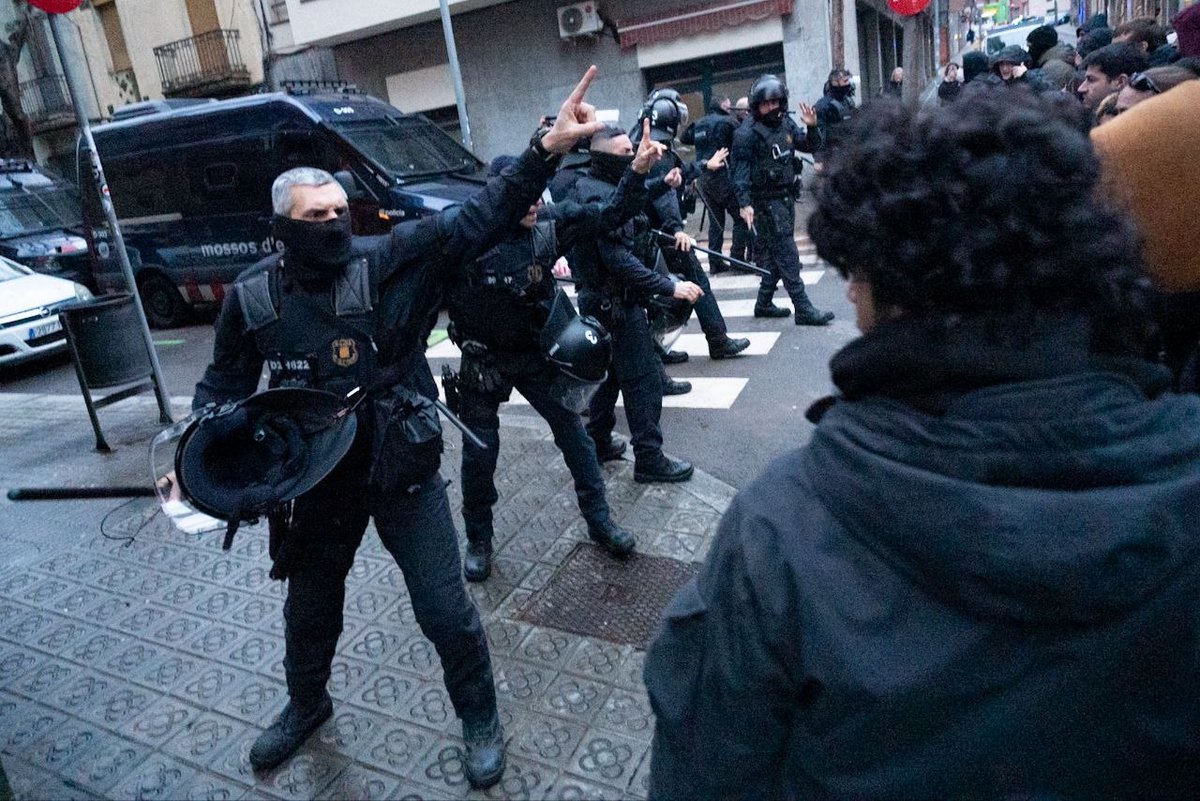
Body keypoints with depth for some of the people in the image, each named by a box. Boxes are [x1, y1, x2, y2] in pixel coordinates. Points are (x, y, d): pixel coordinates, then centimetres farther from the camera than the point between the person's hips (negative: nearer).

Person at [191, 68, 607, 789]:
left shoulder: (388, 260, -14)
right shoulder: (252, 298, -5)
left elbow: (476, 222, -23)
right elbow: (224, 385, 9)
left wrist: (549, 148, -34)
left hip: (404, 472, -3)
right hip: (317, 481, 4)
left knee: (445, 609, 5)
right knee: (310, 602, 25)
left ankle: (481, 719, 33)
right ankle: (307, 704, 56)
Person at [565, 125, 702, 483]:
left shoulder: (584, 187, 10)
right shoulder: (604, 197, -21)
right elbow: (619, 259, -28)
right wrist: (669, 287, -28)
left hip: (596, 299, 10)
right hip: (617, 304, -10)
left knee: (609, 370, 21)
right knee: (644, 381, -3)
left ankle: (598, 442, 32)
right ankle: (649, 459, 5)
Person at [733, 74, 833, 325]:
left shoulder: (786, 124, 7)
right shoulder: (748, 135, -12)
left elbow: (812, 146, 14)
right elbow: (740, 171, -16)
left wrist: (812, 127, -5)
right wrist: (744, 204, -26)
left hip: (787, 197, 7)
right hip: (768, 201, -7)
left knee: (775, 253, 13)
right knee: (787, 254, -8)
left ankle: (764, 303, 25)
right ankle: (803, 309, -6)